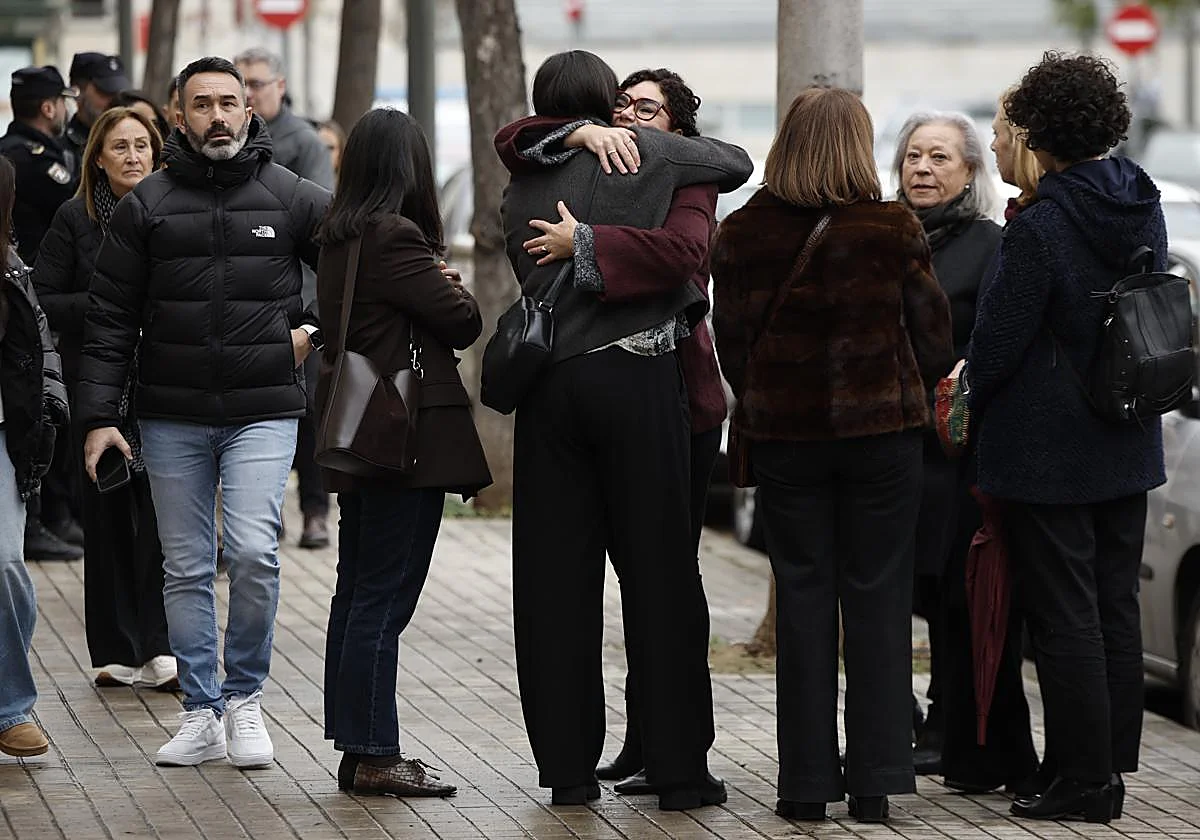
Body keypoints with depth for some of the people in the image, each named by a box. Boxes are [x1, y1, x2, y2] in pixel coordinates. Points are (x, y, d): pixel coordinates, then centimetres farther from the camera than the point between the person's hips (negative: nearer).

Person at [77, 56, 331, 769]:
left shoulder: (293, 197, 1)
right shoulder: (148, 204, 3)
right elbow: (109, 319, 4)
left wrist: (315, 330, -1)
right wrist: (99, 416, -3)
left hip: (264, 414, -2)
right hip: (172, 417, 2)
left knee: (254, 552, -15)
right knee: (187, 571, 6)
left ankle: (246, 697, 5)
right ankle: (202, 714, 15)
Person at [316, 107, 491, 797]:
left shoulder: (339, 236, 11)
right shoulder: (394, 238, -16)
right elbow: (463, 322, -12)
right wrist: (456, 288, 10)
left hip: (361, 438, 10)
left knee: (358, 594, 12)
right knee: (384, 600, -7)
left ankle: (359, 749, 17)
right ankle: (374, 757, -5)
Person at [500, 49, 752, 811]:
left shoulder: (520, 193, 12)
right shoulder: (646, 153, 1)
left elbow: (532, 278, 14)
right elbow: (738, 163, 14)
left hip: (549, 383, 3)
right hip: (637, 376, -3)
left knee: (555, 582, 5)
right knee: (661, 575, 1)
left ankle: (567, 767, 6)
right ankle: (679, 768, 1)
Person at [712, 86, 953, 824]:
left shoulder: (742, 235, -3)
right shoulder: (894, 231, -8)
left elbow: (732, 347, 3)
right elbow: (934, 344, -1)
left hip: (781, 433, 2)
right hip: (882, 431, -2)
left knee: (803, 598, 7)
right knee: (878, 600, 5)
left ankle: (807, 783, 6)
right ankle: (873, 782, 4)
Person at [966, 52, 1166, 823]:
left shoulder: (1041, 227, -22)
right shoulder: (1144, 206, 3)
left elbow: (999, 339, -16)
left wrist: (970, 402, 4)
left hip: (1049, 452, -8)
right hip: (1128, 445, 8)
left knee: (1064, 616, -2)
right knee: (1117, 608, 14)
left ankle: (1084, 781, 1)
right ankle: (1114, 767, 20)